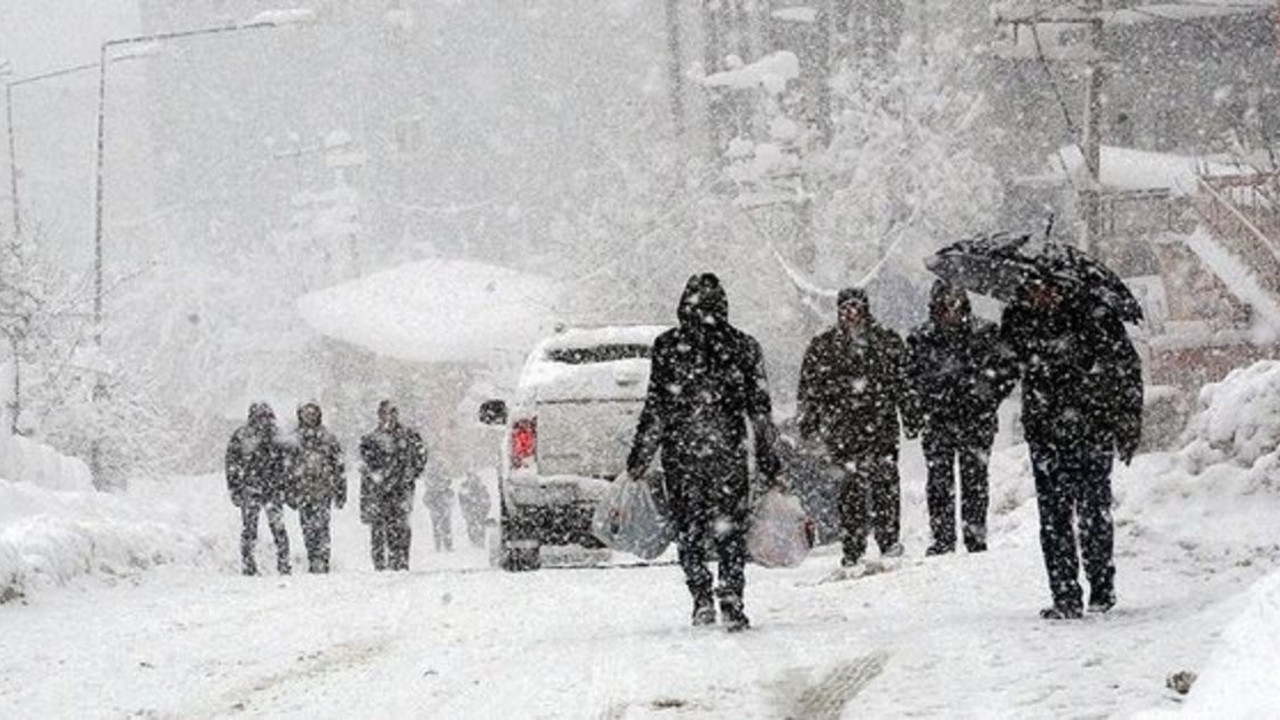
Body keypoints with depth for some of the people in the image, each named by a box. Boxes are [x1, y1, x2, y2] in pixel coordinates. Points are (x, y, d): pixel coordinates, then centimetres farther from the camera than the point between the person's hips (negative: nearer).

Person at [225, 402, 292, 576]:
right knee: (249, 529, 0)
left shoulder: (273, 438, 11)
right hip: (250, 489, -3)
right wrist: (235, 490, -6)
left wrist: (284, 488, 12)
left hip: (273, 490, 3)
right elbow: (232, 465, -1)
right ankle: (249, 567, 7)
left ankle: (284, 567, 2)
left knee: (279, 528, -3)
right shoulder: (240, 437, -1)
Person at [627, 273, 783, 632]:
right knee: (730, 531, 7)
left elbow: (656, 408, -3)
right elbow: (760, 411, 4)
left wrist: (639, 458, 4)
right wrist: (770, 464, 10)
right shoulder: (744, 347, 2)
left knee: (689, 531, 11)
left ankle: (702, 599, 2)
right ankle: (732, 603, -4)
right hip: (729, 454, 1)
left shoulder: (668, 346, -3)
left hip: (681, 453, -1)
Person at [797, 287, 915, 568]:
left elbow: (902, 384, 16)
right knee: (851, 486, -5)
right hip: (842, 426, -1)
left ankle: (889, 540, -1)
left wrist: (910, 419, 13)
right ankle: (852, 549, -2)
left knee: (885, 480, -8)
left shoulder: (887, 341, 11)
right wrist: (809, 424, 6)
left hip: (881, 421, 1)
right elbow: (808, 390, 12)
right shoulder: (823, 347, 9)